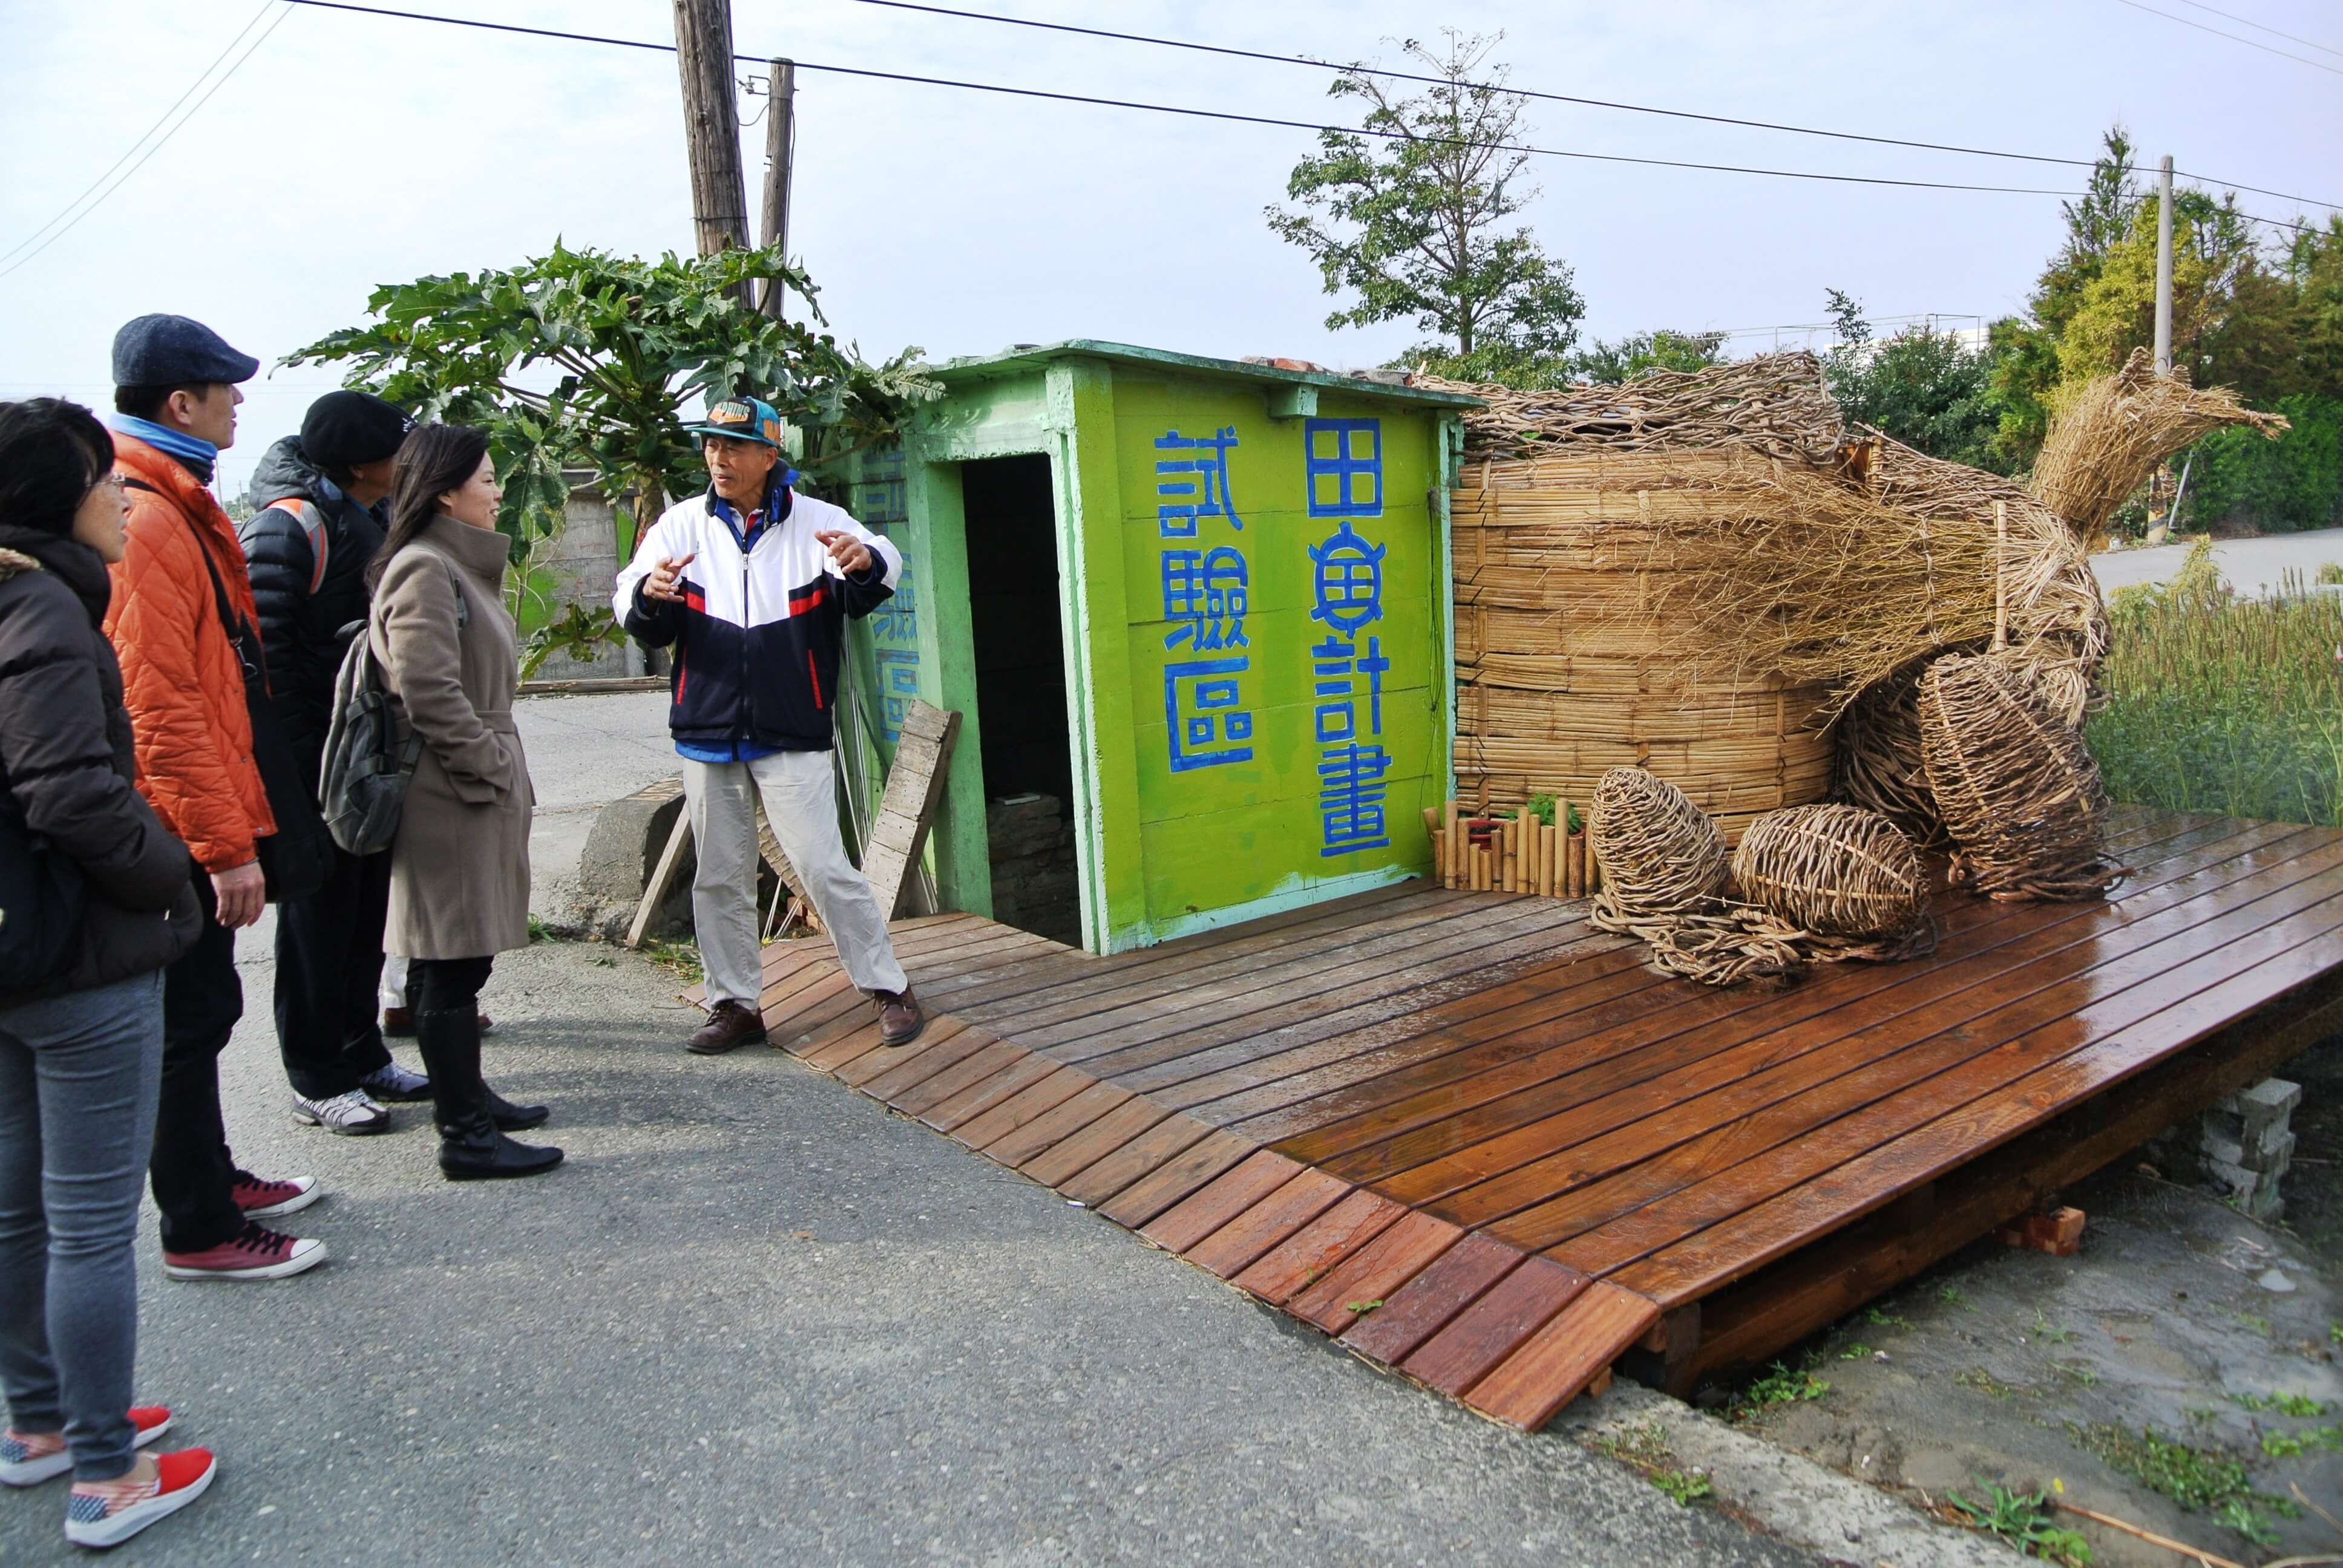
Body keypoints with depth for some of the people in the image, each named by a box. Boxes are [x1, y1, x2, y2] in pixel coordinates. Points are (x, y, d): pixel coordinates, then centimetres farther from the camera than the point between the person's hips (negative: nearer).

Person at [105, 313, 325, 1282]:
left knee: (202, 1007, 19)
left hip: (190, 815, 10)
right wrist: (224, 841, -20)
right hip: (177, 825, -10)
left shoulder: (176, 508, 14)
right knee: (193, 1015, 0)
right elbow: (160, 703, -22)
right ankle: (199, 1231, 11)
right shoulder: (143, 521, -19)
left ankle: (211, 1179, 33)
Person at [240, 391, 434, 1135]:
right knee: (319, 918, 2)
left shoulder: (371, 519, 12)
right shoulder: (288, 527, -14)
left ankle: (362, 1056, 28)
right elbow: (266, 649, -19)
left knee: (365, 912, 15)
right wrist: (300, 756, -20)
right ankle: (317, 1079, 14)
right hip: (318, 761, -8)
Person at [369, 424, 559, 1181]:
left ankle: (466, 1096, 28)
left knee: (450, 959, 17)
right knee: (453, 963, -5)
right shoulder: (424, 570, -14)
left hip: (477, 790, 10)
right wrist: (491, 767, -15)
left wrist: (505, 773, 16)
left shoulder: (460, 566, 18)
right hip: (454, 796, -10)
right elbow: (429, 692, -22)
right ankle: (466, 1136, 2)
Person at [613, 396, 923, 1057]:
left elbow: (883, 573, -19)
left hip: (792, 735, -3)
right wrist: (648, 595, -29)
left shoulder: (816, 521, -4)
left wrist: (865, 563, -44)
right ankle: (735, 1004, 25)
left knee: (826, 868, -5)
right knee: (719, 879, 11)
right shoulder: (683, 525, 3)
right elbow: (635, 617, -4)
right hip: (708, 731, 4)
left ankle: (890, 989, 10)